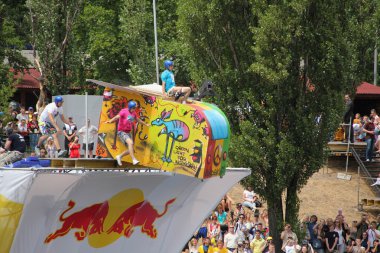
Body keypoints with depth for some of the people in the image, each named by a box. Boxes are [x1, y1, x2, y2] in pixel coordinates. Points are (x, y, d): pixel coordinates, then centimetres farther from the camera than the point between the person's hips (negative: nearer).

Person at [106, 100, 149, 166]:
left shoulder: (133, 113, 8)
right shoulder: (124, 111, -13)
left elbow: (138, 120, 27)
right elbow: (117, 117, -28)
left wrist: (145, 124, 40)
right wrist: (110, 121, -47)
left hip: (128, 133, 8)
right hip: (122, 132, -8)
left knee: (130, 150, 3)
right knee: (130, 143, -30)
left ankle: (119, 156, 26)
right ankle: (134, 160, -33)